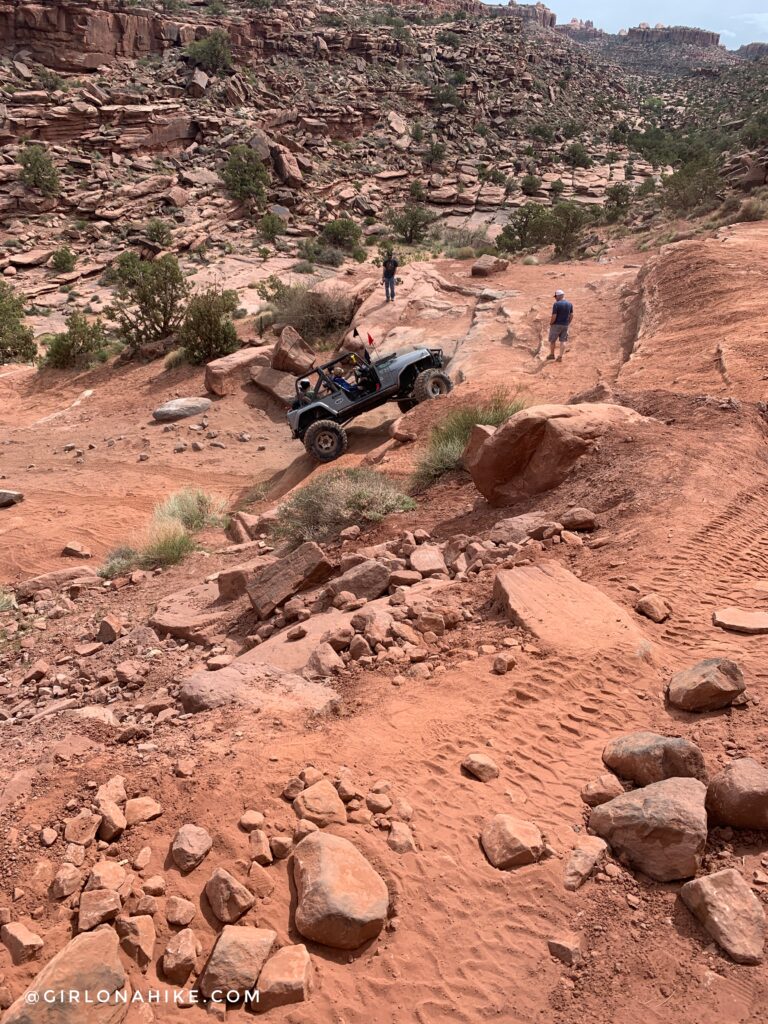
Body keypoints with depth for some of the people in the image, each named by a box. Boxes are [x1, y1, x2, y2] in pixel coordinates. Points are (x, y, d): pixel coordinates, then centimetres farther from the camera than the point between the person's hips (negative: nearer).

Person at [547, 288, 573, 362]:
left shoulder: (556, 304, -18)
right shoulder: (570, 304, 1)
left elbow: (554, 317, -20)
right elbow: (571, 315, 4)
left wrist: (550, 323, -4)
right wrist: (568, 323, 15)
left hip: (556, 325, -5)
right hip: (565, 325, 5)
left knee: (552, 340, 13)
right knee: (563, 341, 9)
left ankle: (552, 354, 26)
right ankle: (560, 357, 8)